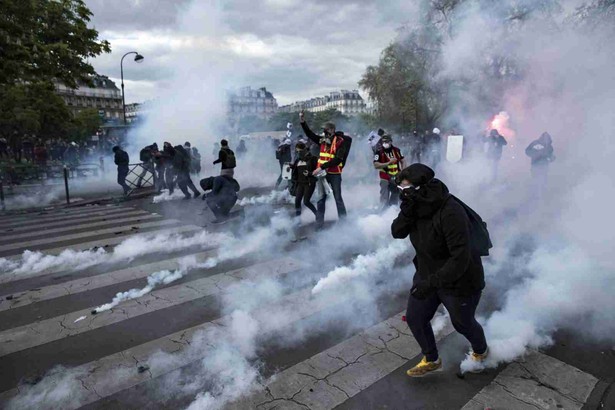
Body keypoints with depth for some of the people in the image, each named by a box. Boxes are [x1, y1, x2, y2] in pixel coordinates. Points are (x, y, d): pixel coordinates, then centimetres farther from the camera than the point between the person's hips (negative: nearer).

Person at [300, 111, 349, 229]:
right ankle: (319, 222, 12)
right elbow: (310, 135, 16)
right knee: (321, 199, 6)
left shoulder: (340, 141, -11)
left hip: (335, 174, -5)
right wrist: (303, 123, 3)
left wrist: (322, 167, -23)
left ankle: (343, 220, 16)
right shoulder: (323, 140, 7)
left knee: (338, 198, 4)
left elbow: (337, 159, -19)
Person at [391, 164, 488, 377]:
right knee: (414, 318, 11)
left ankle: (481, 351, 54)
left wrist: (431, 283, -37)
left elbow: (460, 258, -35)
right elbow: (397, 232, -12)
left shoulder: (451, 213, -35)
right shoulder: (418, 206, -11)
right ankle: (431, 360, 37)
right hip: (427, 274, 7)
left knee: (462, 323, 19)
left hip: (459, 281, -7)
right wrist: (406, 211, -30)